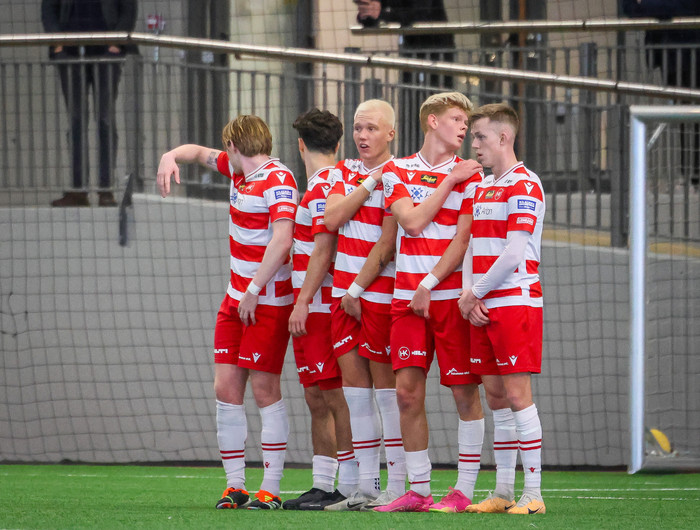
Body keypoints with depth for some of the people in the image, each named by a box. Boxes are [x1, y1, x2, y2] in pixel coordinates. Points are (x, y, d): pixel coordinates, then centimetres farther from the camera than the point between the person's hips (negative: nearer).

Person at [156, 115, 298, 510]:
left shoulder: (278, 180, -17)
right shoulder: (237, 169, 10)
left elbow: (282, 240, -27)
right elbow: (201, 152, 29)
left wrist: (253, 292, -26)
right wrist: (171, 157, 7)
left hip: (268, 302, -8)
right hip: (237, 297, 8)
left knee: (265, 389, -4)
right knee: (226, 387, 3)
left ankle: (271, 490, 1)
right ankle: (235, 486, 7)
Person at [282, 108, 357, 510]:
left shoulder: (324, 187, -13)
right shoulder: (322, 185, 15)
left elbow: (323, 250, -18)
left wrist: (303, 302, -18)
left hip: (319, 308, -10)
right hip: (313, 310, 10)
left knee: (336, 397, -8)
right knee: (317, 398, 11)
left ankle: (349, 488, -7)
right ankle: (322, 486, 15)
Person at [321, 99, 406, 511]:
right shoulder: (346, 171, 12)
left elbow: (386, 245, -12)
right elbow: (332, 219, -4)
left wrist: (357, 290, -11)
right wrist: (370, 182, -10)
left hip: (380, 293, -7)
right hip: (345, 293, 7)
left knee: (386, 387, -5)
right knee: (355, 388, 6)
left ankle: (397, 486, -3)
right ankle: (367, 486, 9)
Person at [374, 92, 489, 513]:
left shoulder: (470, 176, 2)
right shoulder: (397, 171, 10)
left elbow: (464, 240, -5)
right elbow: (412, 221, -5)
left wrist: (430, 284, -11)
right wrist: (449, 182, -5)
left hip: (452, 296, -2)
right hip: (407, 297, 2)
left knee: (465, 393, -2)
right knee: (408, 392, -1)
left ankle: (464, 490, 2)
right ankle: (418, 490, 6)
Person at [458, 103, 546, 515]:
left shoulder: (524, 186, -9)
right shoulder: (481, 189, 17)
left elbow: (514, 253, -16)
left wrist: (475, 292, -9)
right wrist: (469, 297, 0)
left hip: (515, 301, -8)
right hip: (483, 308, 8)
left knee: (518, 393, -9)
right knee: (493, 395, 7)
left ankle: (534, 494, -7)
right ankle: (503, 493, 11)